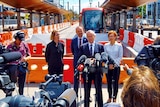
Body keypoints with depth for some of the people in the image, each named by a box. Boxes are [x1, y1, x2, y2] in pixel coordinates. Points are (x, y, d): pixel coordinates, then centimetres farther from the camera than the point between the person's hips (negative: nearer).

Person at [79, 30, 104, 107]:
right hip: (87, 72, 0)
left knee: (99, 90, 9)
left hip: (97, 72, 0)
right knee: (86, 91, 11)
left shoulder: (100, 46, 3)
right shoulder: (82, 47, 4)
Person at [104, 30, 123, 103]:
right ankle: (110, 97, 20)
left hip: (116, 66, -1)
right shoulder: (106, 46, 1)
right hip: (108, 66, 2)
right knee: (109, 82, 8)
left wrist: (114, 64, -11)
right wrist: (109, 64, -9)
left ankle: (114, 98, 12)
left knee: (115, 82, 2)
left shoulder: (119, 46, -3)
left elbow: (120, 57, -3)